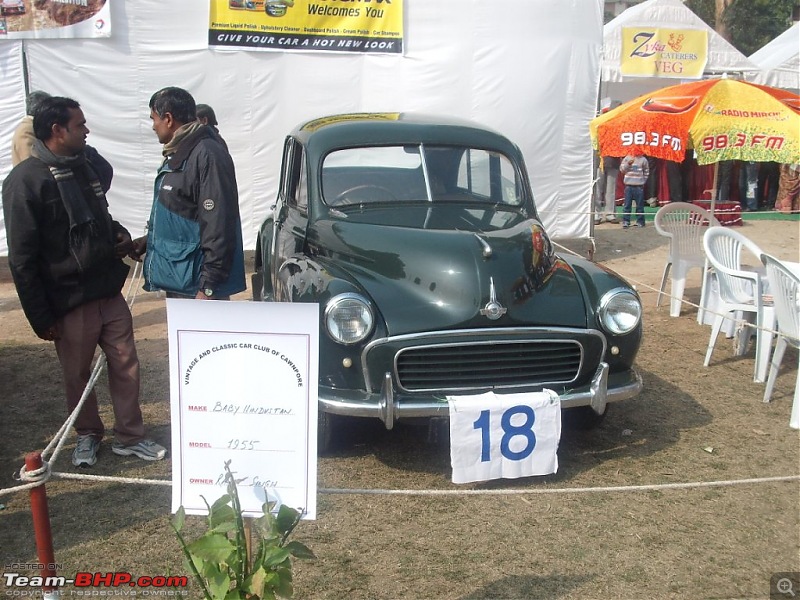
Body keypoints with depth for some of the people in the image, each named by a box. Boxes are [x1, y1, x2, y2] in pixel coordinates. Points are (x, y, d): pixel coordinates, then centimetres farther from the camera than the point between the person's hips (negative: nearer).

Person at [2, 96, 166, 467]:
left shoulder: (82, 167, 10)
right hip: (69, 302, -6)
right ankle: (87, 435, 32)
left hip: (110, 293, 6)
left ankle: (129, 437, 22)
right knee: (78, 376, 11)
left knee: (126, 366, 8)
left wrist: (118, 234, 3)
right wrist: (41, 318, -13)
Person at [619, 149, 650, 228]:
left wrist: (643, 181, 6)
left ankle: (640, 222, 9)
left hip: (639, 186, 0)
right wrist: (628, 164, -12)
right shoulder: (627, 158, 7)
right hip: (629, 185, 1)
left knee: (640, 204, 1)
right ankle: (625, 221, 5)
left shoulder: (643, 159, 5)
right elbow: (622, 169, 3)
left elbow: (646, 171, 13)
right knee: (627, 204, 0)